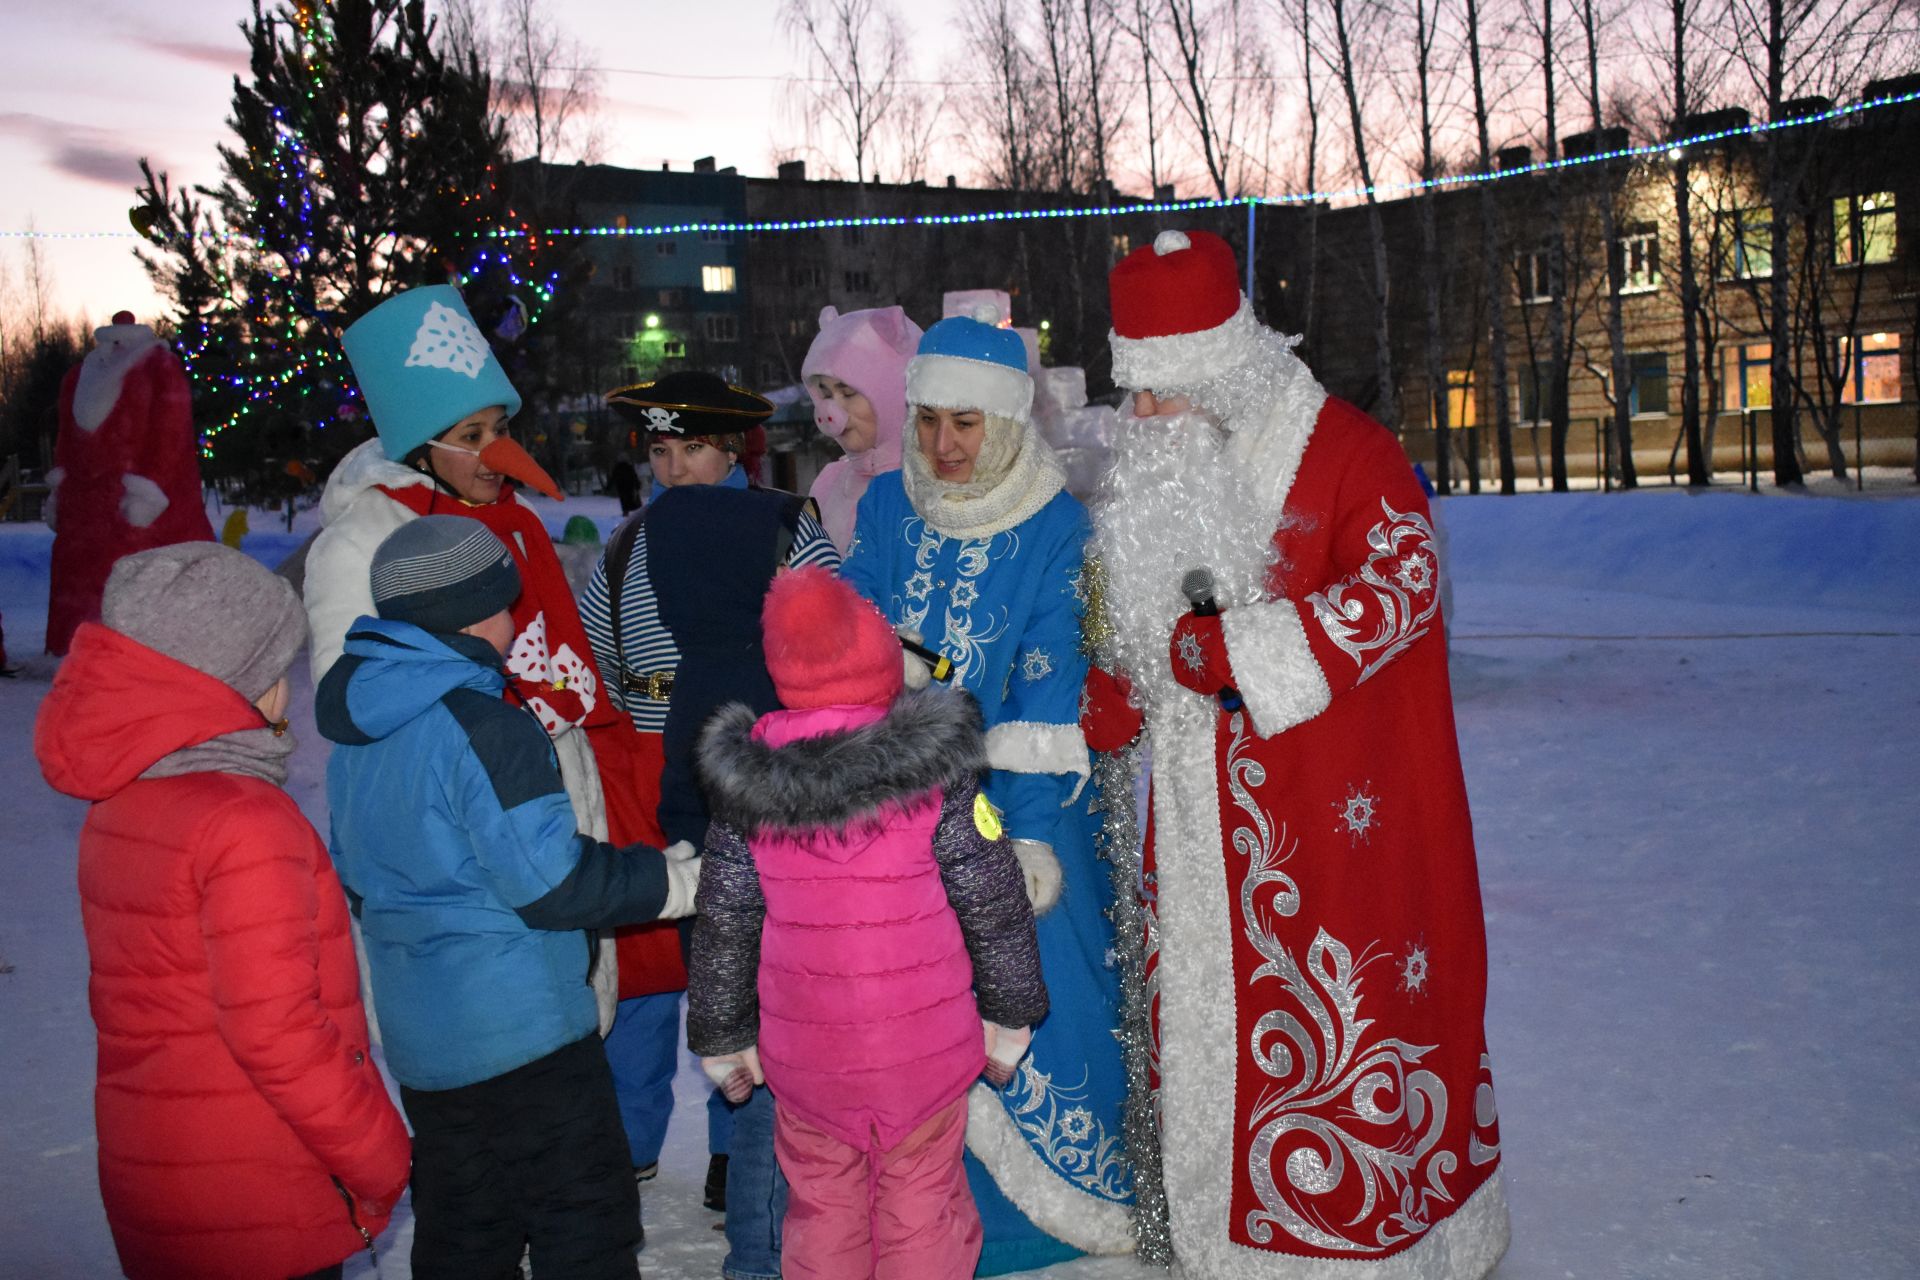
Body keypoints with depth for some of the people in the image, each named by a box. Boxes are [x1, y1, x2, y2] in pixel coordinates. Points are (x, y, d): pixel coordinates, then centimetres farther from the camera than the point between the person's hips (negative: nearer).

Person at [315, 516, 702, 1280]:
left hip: (419, 1036, 9)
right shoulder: (483, 728, -21)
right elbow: (554, 886, -20)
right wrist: (680, 881, -10)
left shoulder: (357, 734, 7)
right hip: (524, 1033, -9)